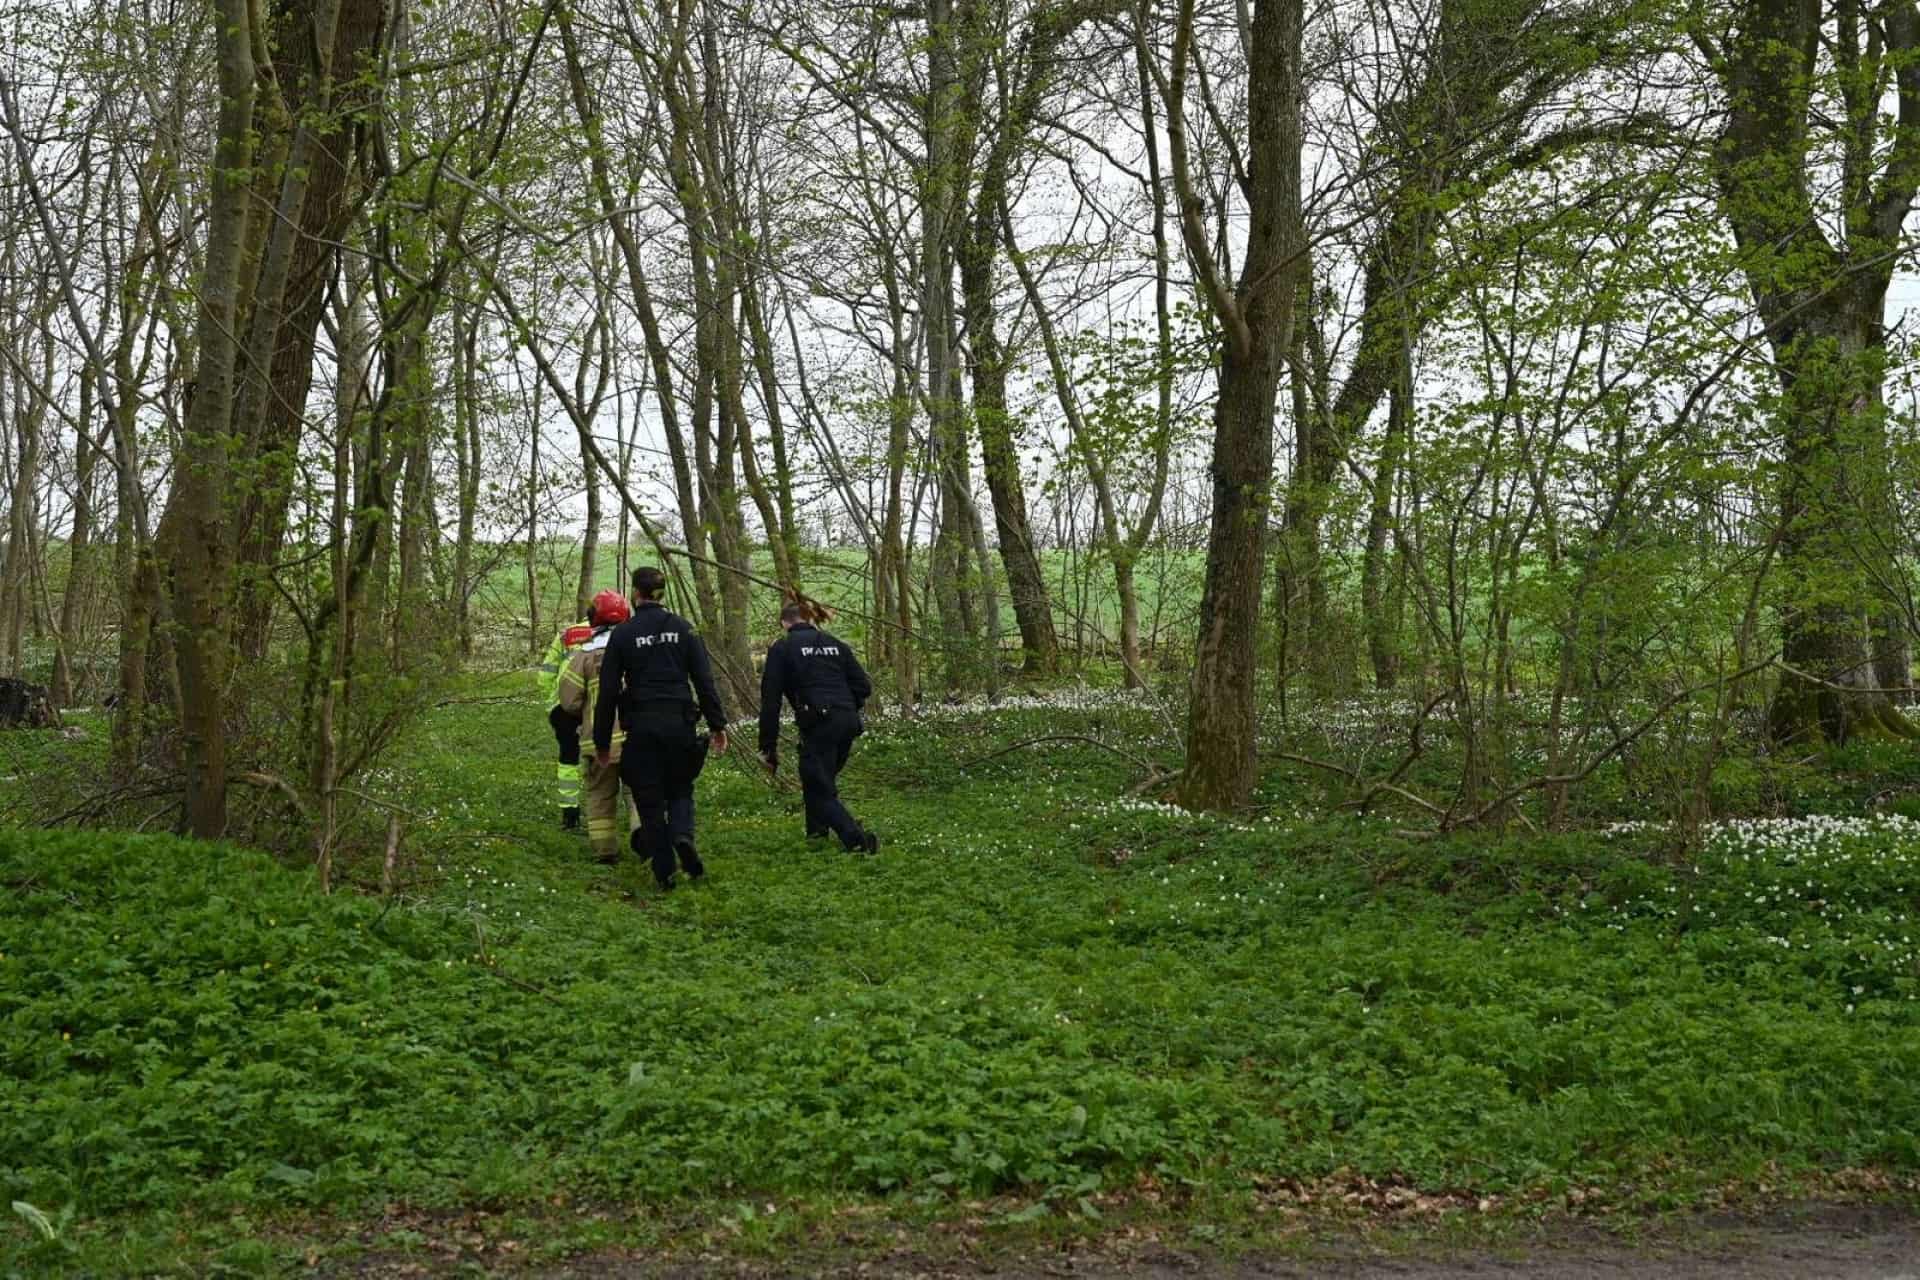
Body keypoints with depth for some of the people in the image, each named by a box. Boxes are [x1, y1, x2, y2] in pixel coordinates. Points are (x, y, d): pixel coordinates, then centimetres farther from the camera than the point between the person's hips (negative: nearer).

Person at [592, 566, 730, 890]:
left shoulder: (622, 634, -1)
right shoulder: (683, 628, 3)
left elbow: (608, 691, -1)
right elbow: (704, 681, 0)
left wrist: (602, 742, 5)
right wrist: (718, 724, 6)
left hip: (641, 728, -1)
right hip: (680, 724, 1)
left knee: (649, 801, 7)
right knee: (680, 789, 17)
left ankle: (664, 872, 6)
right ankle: (683, 836, -12)